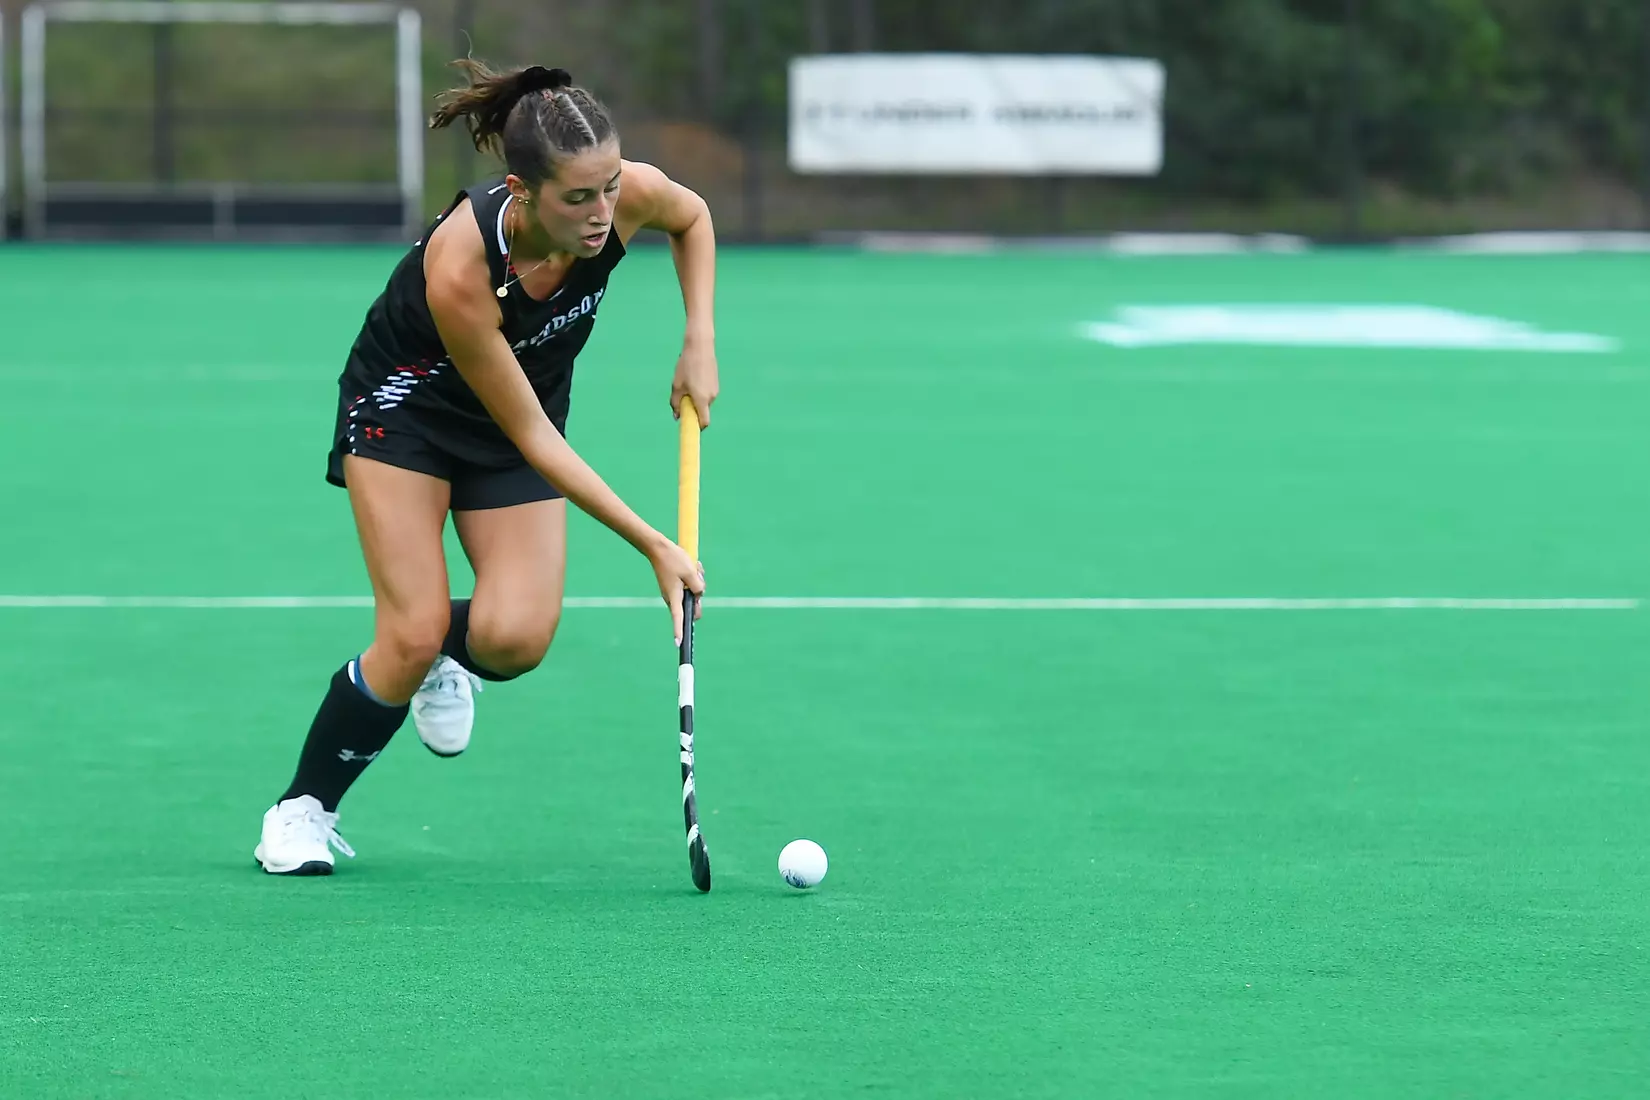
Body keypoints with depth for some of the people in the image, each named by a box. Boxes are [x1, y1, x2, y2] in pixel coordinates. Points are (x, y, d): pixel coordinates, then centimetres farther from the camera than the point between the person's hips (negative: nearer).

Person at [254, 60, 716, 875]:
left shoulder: (632, 194, -27)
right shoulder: (458, 272, -38)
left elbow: (693, 217, 2)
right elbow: (532, 436, -28)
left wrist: (700, 342, -10)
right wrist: (653, 546, -26)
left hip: (524, 408, 4)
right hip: (405, 404, -4)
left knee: (515, 638, -17)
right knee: (413, 637, -16)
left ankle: (442, 664, 20)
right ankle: (303, 809, 8)